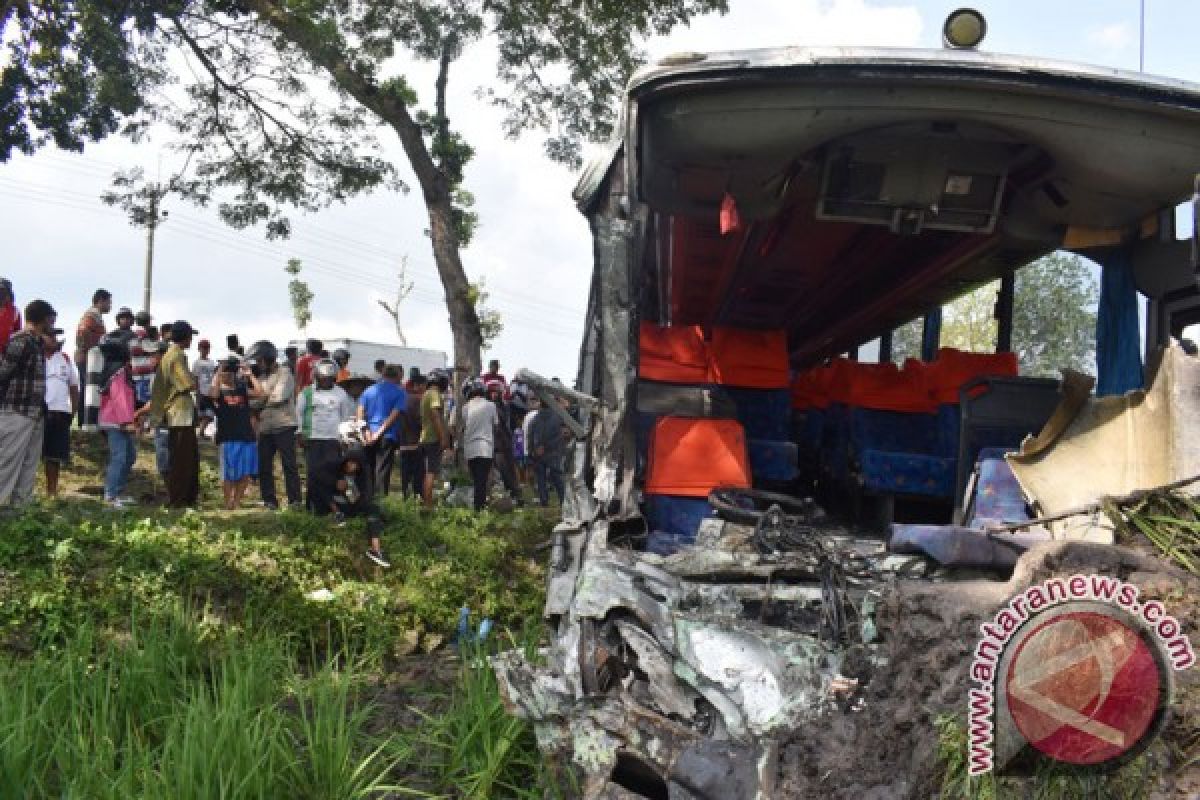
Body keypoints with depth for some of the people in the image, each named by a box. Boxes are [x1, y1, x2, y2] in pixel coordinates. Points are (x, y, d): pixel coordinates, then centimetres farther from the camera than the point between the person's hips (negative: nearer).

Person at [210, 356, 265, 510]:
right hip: (228, 438, -4)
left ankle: (237, 502, 19)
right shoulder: (219, 391, 1)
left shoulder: (242, 390, 13)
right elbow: (212, 393, -22)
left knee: (246, 474, 7)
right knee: (229, 475, 2)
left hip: (247, 437, 4)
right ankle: (228, 504, 12)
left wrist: (249, 374, 1)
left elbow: (259, 393, -1)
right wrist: (218, 372, -16)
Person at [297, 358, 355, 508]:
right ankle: (311, 502, 5)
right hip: (312, 439, -1)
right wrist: (301, 432, 2)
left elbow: (346, 415, 14)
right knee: (313, 471, -2)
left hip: (334, 439, 1)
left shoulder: (340, 393, 8)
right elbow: (299, 413, 9)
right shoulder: (307, 393, 4)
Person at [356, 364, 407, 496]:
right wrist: (380, 432, -11)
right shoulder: (400, 392, 1)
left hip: (369, 436, 4)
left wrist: (366, 431, -5)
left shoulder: (369, 390, 15)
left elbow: (360, 412, 4)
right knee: (383, 470, -5)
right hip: (388, 436, -4)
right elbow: (395, 415, -10)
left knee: (368, 470, 12)